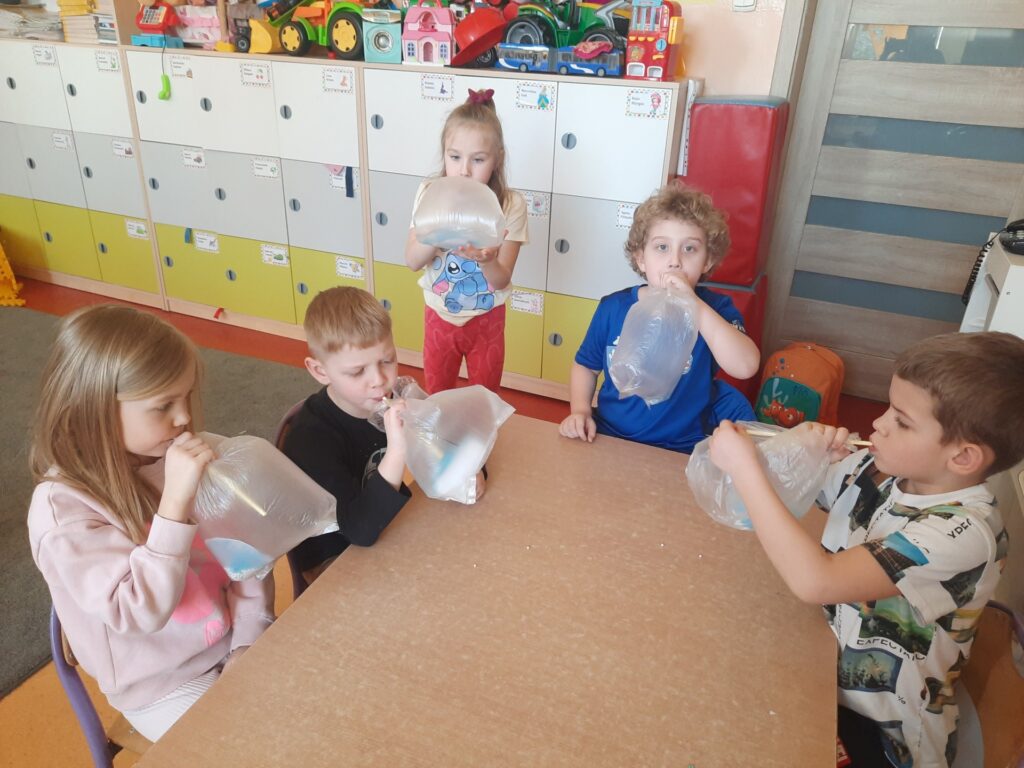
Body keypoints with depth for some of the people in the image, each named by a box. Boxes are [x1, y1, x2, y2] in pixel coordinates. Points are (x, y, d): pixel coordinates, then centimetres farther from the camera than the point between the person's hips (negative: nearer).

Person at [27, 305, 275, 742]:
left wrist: (250, 639, -8)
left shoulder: (176, 457, -8)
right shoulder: (63, 507, -22)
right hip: (166, 687, -4)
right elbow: (142, 612, -28)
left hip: (235, 644, 4)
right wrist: (175, 500, -37)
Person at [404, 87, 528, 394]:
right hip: (439, 317, 2)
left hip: (487, 320, -1)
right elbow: (412, 261, -15)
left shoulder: (510, 204, -18)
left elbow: (501, 280, -18)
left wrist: (486, 260, -41)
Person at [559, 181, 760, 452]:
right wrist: (580, 410, -4)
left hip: (680, 451, 1)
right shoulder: (613, 308, -1)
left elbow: (745, 367, -24)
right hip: (608, 438, 0)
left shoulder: (716, 308, -6)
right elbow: (585, 366, 14)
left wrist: (693, 304, -27)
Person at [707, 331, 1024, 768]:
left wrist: (744, 468, -33)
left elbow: (814, 582, -36)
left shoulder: (961, 534, -27)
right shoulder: (882, 467, -8)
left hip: (876, 729, -6)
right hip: (822, 662, 6)